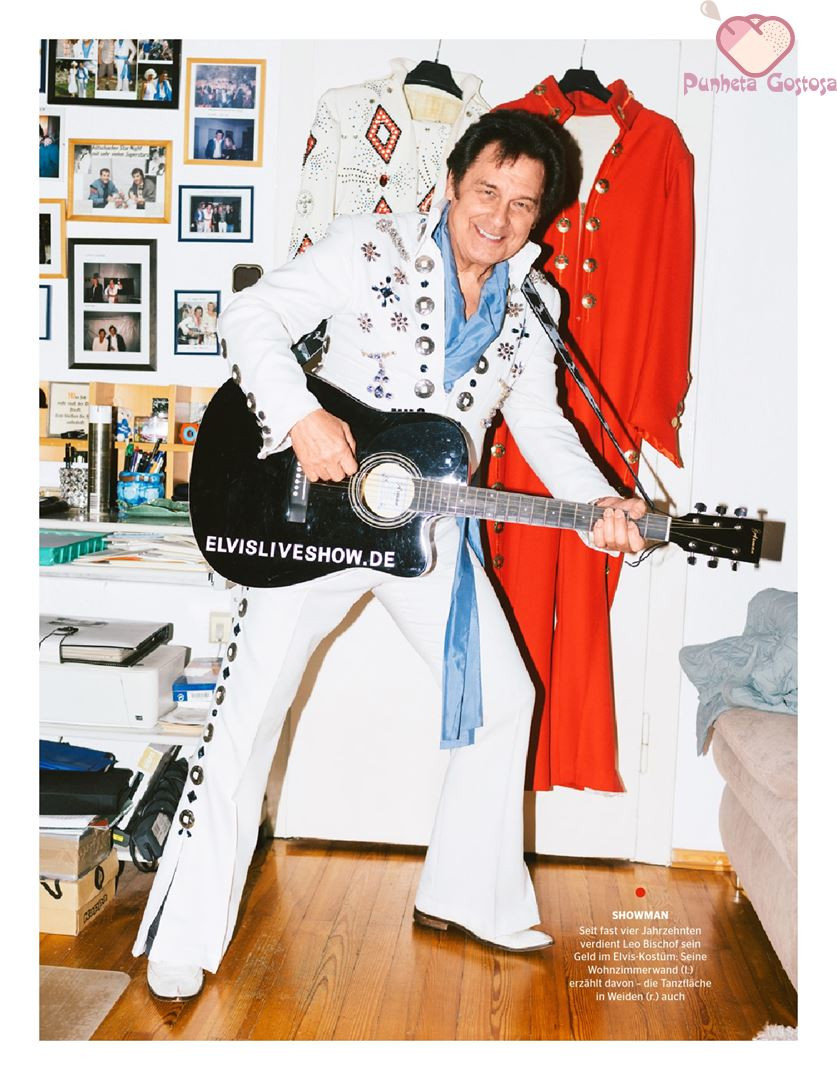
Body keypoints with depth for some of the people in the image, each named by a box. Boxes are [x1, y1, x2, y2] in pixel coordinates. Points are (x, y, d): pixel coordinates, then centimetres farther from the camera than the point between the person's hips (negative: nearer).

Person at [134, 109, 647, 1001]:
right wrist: (301, 416, -30)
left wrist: (598, 504, -6)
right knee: (250, 703, -6)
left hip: (432, 527, 5)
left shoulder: (532, 304, 6)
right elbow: (253, 317, -14)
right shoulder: (372, 248, -9)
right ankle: (187, 936, 11)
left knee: (505, 695, 7)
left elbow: (539, 421, 11)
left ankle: (465, 896, 27)